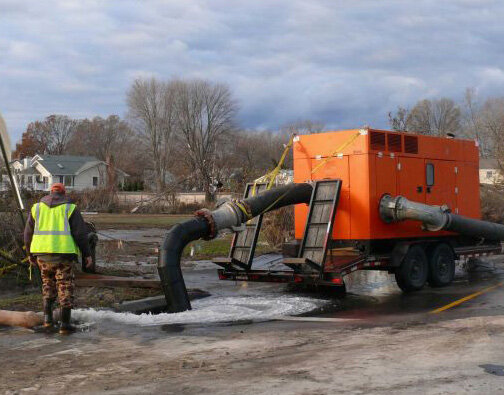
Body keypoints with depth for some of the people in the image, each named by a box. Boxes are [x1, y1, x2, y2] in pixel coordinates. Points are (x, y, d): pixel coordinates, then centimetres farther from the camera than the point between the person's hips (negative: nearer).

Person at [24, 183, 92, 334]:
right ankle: (64, 324, 2)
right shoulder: (70, 208, 2)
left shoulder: (37, 207, 11)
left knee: (48, 283, 22)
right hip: (63, 253, -3)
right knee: (65, 288, 5)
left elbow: (28, 233, 12)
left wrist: (30, 254, 23)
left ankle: (47, 317, 13)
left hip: (42, 253, 3)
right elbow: (80, 232, -5)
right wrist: (87, 254, 1)